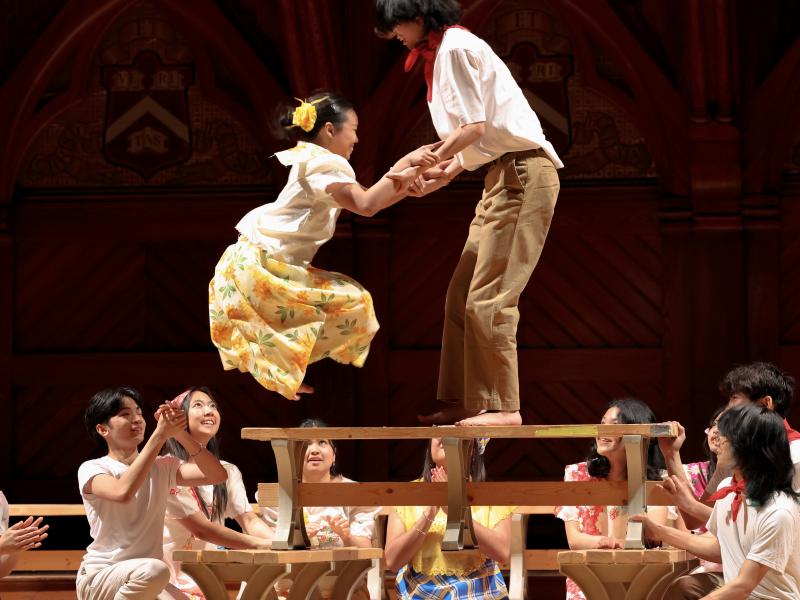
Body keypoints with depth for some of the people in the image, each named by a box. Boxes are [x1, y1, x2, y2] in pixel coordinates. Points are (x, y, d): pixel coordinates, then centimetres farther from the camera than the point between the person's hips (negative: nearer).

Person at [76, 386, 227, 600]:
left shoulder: (161, 468, 10)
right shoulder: (92, 469, -6)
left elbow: (217, 475, -4)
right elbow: (123, 492, -29)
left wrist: (181, 434, -16)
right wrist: (160, 434, -26)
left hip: (145, 581, 5)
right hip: (98, 579, -5)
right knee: (155, 570, -36)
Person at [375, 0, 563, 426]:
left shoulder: (455, 47, -10)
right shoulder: (440, 52, 20)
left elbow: (474, 127, -18)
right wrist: (441, 177, 10)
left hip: (522, 172, -10)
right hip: (504, 176, 10)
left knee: (488, 299, -13)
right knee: (463, 295, 9)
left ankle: (502, 407, -14)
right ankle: (460, 403, 9)